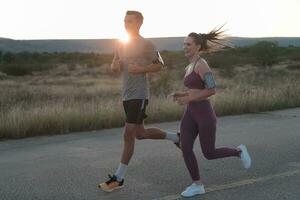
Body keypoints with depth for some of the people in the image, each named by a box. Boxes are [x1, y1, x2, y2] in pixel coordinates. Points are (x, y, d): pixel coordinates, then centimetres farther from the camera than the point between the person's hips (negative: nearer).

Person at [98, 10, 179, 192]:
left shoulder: (146, 44, -6)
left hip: (139, 95, -8)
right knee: (140, 134, 15)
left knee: (129, 135, -10)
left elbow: (159, 65, -3)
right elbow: (114, 67, 21)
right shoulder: (122, 45, 14)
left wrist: (140, 69, -17)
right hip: (127, 95, 8)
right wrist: (116, 65, -3)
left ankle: (118, 178, -4)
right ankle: (175, 137, 35)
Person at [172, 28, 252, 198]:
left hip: (204, 114, -8)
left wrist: (189, 98, -20)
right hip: (191, 113, 8)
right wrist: (183, 94, 9)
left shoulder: (202, 64, -16)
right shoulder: (192, 66, 13)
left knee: (209, 154, 2)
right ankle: (198, 185, 7)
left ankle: (238, 152, 27)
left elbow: (212, 90, -22)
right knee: (185, 149, -4)